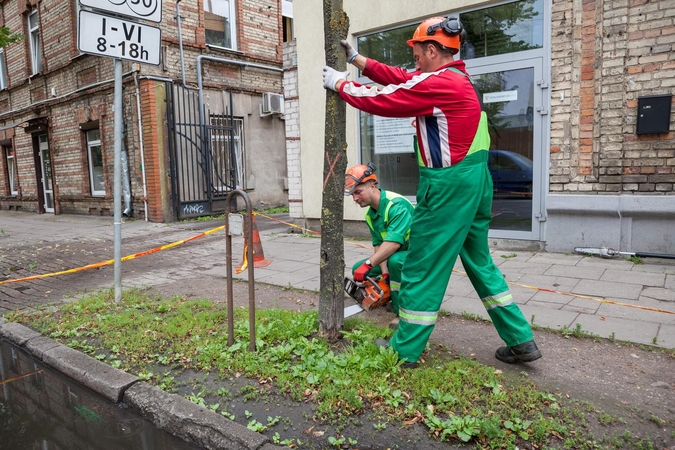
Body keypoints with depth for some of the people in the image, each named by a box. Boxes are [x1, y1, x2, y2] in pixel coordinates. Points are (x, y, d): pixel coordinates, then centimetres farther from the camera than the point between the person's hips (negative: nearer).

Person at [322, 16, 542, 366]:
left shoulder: (437, 83, -14)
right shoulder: (456, 78, 16)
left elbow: (381, 100, -10)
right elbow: (400, 78, 18)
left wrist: (339, 83, 5)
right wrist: (355, 58, 18)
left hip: (448, 184, -10)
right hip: (474, 179, 10)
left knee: (423, 266, 1)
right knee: (479, 261, 17)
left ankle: (405, 349, 15)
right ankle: (521, 340, 23)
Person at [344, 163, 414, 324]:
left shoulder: (397, 204, -28)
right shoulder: (369, 214, 0)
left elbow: (394, 243, -38)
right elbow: (378, 244, -4)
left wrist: (368, 264, -40)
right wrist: (385, 273, -17)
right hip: (394, 256, 9)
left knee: (395, 260, -39)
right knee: (358, 270, 0)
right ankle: (395, 295, 11)